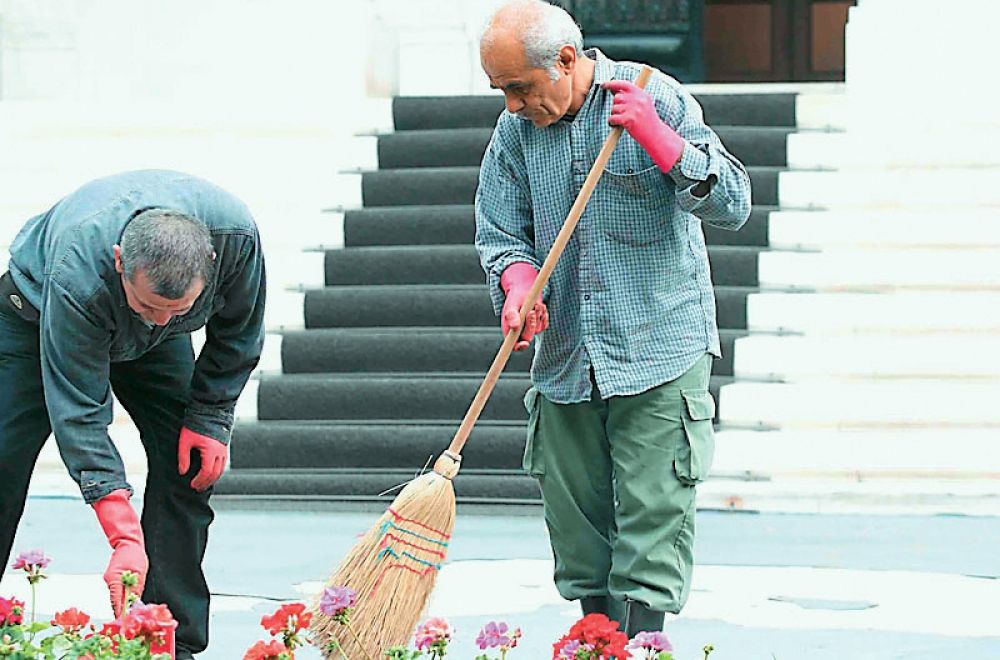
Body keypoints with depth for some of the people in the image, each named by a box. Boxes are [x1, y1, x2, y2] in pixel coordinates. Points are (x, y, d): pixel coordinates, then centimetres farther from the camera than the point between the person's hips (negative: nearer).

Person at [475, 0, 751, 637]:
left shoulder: (656, 99, -6)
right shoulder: (515, 130, 7)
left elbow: (732, 203, -10)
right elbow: (500, 231, 8)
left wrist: (657, 139, -22)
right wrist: (518, 280, -14)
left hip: (659, 354, -5)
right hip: (565, 363, 5)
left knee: (652, 523, -9)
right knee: (579, 531, 8)